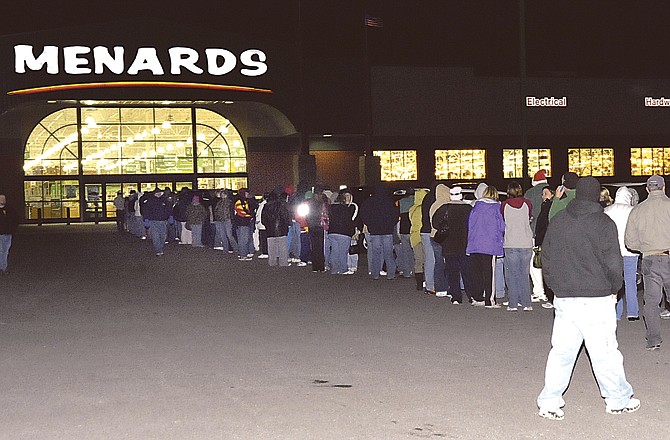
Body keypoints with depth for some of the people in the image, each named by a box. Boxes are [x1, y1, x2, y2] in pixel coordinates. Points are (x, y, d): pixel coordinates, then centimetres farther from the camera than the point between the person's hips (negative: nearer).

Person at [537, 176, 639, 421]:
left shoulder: (557, 221, 7)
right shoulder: (603, 223, -9)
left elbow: (546, 259, 11)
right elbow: (613, 263, -10)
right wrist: (614, 287, 7)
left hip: (563, 298, 5)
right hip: (596, 299, -4)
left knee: (561, 350, 9)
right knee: (605, 351, 6)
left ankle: (549, 401, 8)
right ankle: (618, 399, 19)